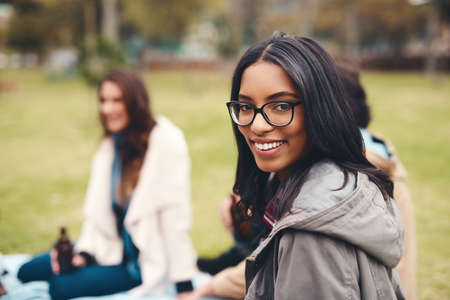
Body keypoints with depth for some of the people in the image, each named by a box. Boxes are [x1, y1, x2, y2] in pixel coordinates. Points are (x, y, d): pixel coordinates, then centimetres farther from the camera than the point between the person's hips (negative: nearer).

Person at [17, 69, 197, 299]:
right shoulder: (108, 144, 6)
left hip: (146, 262, -7)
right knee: (27, 272, -1)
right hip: (112, 249, 7)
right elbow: (96, 209, 7)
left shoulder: (165, 141, -18)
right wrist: (84, 252, -9)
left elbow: (175, 215, -21)